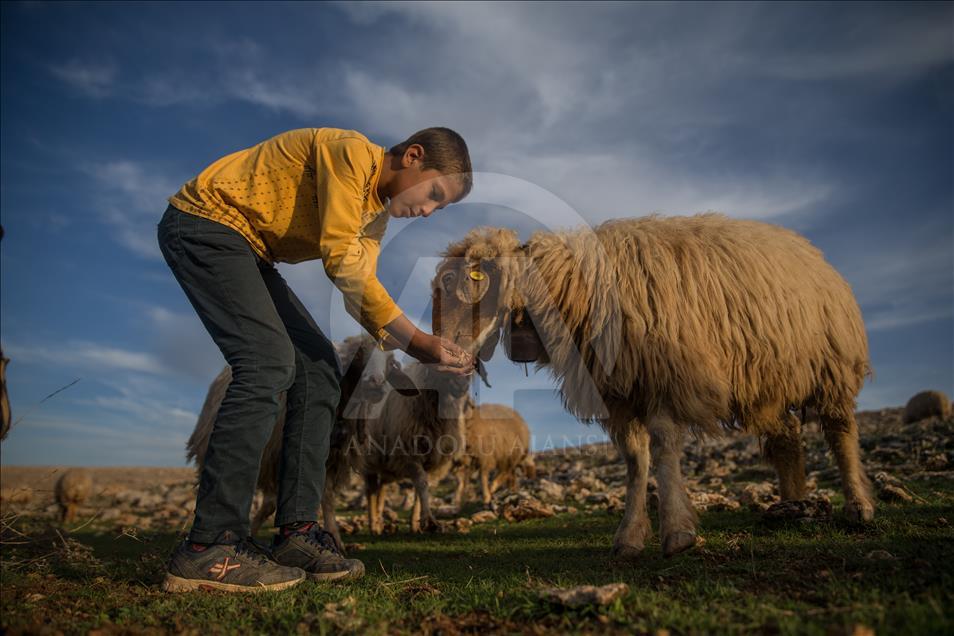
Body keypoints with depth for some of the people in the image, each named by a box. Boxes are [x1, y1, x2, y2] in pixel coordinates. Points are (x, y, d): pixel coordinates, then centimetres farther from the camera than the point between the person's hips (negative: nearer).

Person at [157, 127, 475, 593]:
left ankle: (297, 532, -1)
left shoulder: (377, 211, 10)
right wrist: (416, 339, -27)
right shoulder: (351, 152, -19)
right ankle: (208, 548, -19)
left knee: (318, 368, -1)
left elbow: (359, 294, 0)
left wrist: (420, 349, -14)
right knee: (269, 363, -24)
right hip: (204, 222, -10)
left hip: (247, 250, 10)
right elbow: (340, 257, -29)